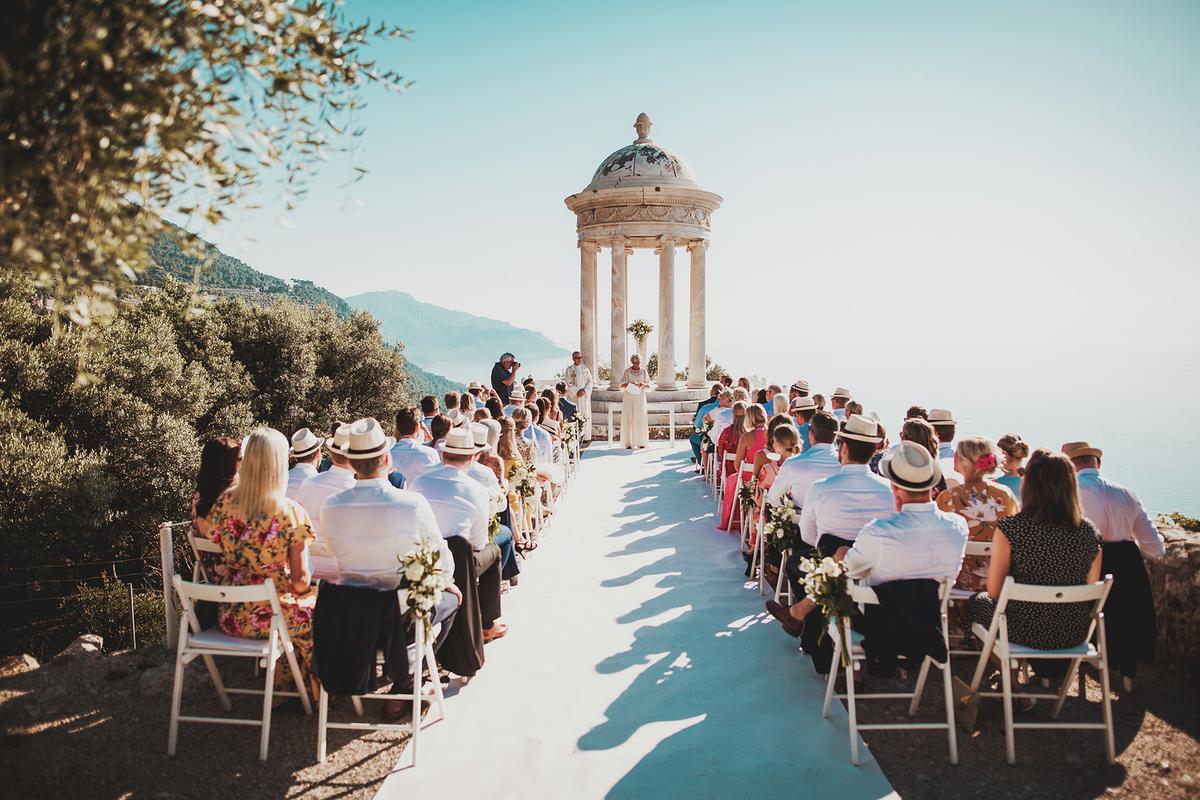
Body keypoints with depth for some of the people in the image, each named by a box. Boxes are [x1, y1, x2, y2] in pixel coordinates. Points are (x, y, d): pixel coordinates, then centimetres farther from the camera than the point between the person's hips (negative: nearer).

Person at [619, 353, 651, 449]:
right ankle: (628, 443, -5)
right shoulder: (627, 371, 0)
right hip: (629, 399, -2)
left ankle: (640, 442, 3)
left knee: (641, 419, -2)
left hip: (640, 399, 2)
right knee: (629, 419, -5)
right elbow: (622, 386, -6)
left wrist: (643, 384, -17)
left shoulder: (644, 372, 5)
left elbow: (649, 387, 5)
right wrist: (631, 384, -25)